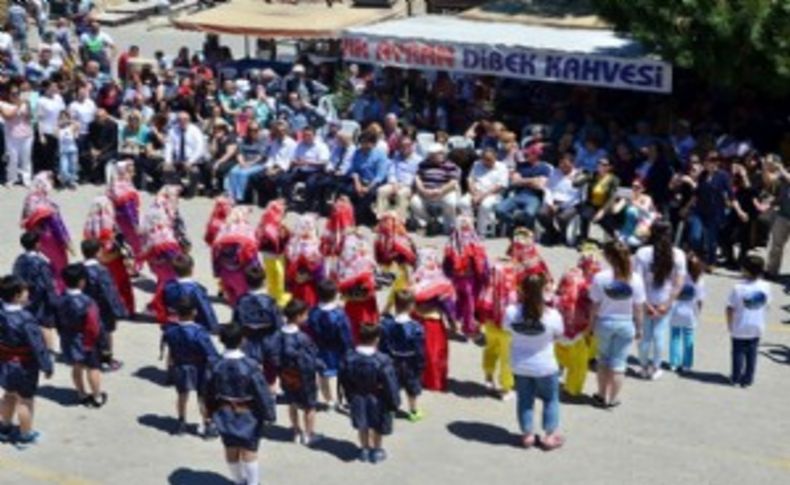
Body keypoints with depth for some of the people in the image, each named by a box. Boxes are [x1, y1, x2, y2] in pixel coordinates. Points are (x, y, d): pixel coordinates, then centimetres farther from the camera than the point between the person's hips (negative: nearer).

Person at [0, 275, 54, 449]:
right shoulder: (26, 319, -31)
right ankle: (25, 436, 25)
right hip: (24, 366, -7)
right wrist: (47, 366, -14)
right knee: (25, 400, 10)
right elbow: (38, 345, -24)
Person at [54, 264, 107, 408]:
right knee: (93, 368, 11)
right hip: (87, 341, -6)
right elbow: (93, 325, -24)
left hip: (68, 340, 6)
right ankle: (97, 397, 23)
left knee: (76, 368, 21)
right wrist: (96, 339, -7)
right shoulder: (86, 302, -29)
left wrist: (64, 335, 15)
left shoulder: (60, 300, -9)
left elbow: (58, 322, 2)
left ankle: (81, 395, 35)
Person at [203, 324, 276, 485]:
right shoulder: (250, 366, -25)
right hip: (248, 416, -4)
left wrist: (211, 412, 17)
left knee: (231, 450, 19)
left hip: (225, 415, 4)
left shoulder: (215, 366, -11)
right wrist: (269, 414, -8)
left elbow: (208, 393, 1)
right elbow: (262, 393, -19)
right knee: (249, 451, 8)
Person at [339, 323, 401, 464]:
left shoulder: (349, 358, -17)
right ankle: (376, 451, 37)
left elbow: (344, 380, -3)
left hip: (357, 398, 3)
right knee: (378, 426, 21)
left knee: (362, 426, 25)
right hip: (377, 400, -3)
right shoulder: (382, 360, -32)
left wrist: (350, 396, 13)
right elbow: (390, 384, -23)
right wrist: (394, 402, -8)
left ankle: (364, 449, 41)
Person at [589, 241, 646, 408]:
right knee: (618, 363, 13)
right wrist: (639, 327, 8)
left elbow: (595, 306, -10)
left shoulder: (600, 278, -17)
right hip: (626, 324, 0)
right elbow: (639, 308, -6)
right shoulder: (636, 279, -13)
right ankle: (613, 398, 23)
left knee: (603, 359, 20)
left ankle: (602, 395, 31)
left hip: (605, 323, 0)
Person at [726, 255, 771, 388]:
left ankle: (736, 378, 20)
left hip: (739, 328, -2)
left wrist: (730, 325, -1)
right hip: (757, 328, 3)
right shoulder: (765, 287, -11)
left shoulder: (738, 287, -20)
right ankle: (748, 378, 20)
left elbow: (730, 309, -15)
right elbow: (767, 304, 2)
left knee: (739, 352, 12)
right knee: (752, 354, 14)